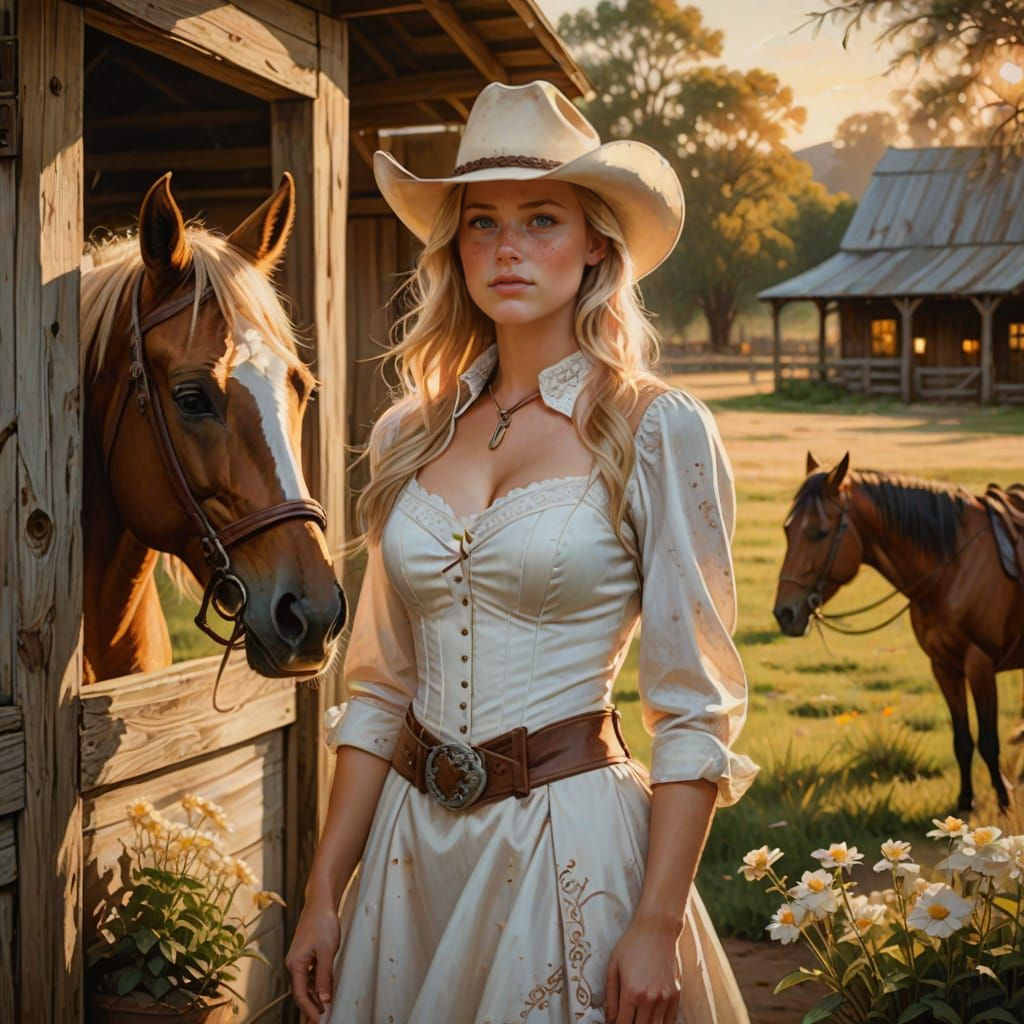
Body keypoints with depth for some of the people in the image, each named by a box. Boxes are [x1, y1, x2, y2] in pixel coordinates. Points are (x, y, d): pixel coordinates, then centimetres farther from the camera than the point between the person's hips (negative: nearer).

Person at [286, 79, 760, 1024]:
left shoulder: (659, 432, -8)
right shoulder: (410, 434, 5)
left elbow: (694, 712, -8)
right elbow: (379, 689, 9)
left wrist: (657, 924, -14)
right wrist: (324, 892, 5)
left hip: (572, 835, -4)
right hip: (413, 838, 4)